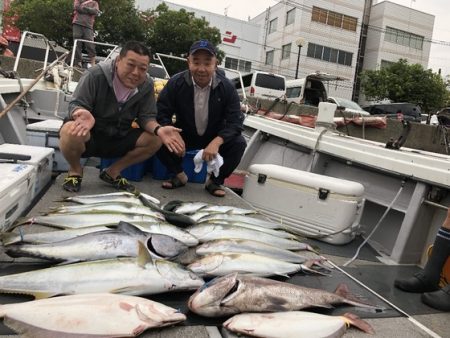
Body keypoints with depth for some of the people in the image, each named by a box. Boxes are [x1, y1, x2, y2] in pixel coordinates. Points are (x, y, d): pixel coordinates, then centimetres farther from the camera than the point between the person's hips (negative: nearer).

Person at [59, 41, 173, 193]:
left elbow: (146, 117, -6)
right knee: (71, 132, -38)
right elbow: (75, 105, -19)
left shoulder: (147, 85, -7)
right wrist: (83, 114, -45)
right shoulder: (95, 75, -20)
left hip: (119, 138, 4)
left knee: (156, 140, -15)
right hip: (89, 135, -4)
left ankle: (113, 172, 3)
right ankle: (75, 170, -1)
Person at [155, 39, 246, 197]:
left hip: (214, 138, 0)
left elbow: (235, 121, -19)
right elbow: (161, 113, -13)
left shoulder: (226, 87, -16)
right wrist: (170, 132, -35)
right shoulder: (176, 83, -15)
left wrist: (216, 142, -37)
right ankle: (179, 175, -2)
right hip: (183, 136, 0)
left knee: (239, 143, -26)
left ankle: (215, 181, -4)